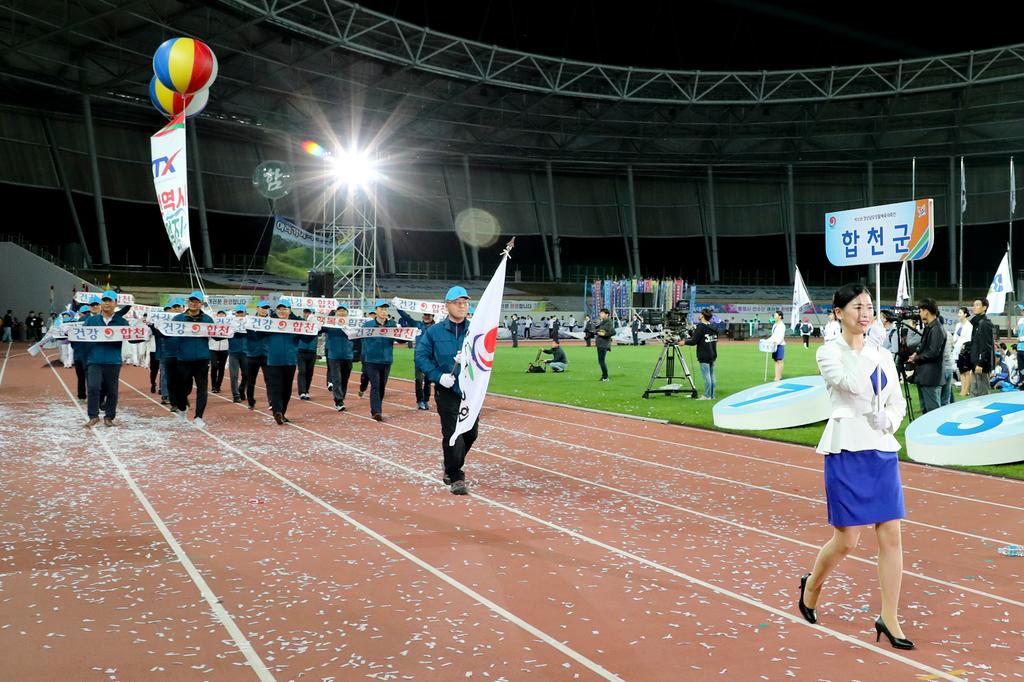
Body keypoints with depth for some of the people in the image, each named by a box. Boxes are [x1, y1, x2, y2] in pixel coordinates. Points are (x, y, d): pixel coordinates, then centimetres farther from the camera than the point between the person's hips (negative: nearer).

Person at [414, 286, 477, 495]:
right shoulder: (435, 331, 1)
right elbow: (421, 356, 0)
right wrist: (439, 376, -13)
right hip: (447, 390, -3)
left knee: (471, 433, 11)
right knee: (452, 433, -9)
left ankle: (452, 465, 36)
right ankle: (455, 477, -1)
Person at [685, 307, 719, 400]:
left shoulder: (701, 327, -13)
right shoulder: (713, 327, 10)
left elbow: (694, 341, -15)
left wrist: (685, 342, 3)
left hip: (704, 356, -8)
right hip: (713, 355, 8)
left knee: (706, 375, -5)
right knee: (711, 375, 10)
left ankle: (707, 396, -3)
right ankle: (712, 395, 13)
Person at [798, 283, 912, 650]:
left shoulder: (882, 355, 10)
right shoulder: (829, 353, -5)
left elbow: (898, 402, 14)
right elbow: (855, 385, -23)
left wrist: (888, 420, -5)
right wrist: (869, 351, -15)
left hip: (882, 450, 5)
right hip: (847, 450, -5)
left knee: (891, 537, 1)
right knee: (846, 540, 0)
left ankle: (889, 619, 12)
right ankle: (811, 586, 29)